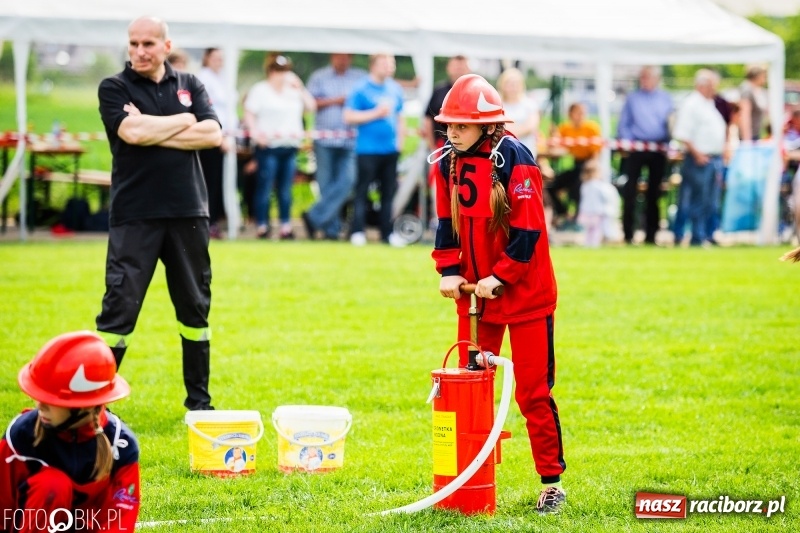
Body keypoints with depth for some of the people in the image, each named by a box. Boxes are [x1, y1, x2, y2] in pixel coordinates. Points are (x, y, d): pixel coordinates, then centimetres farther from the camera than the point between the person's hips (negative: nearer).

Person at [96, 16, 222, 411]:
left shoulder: (189, 86, 11)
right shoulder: (114, 89, 1)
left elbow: (212, 135, -4)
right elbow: (133, 132, -17)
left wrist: (153, 132, -10)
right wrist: (183, 120, -4)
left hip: (188, 215, 4)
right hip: (135, 217, -4)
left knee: (195, 309, 11)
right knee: (119, 308, -9)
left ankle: (199, 402, 22)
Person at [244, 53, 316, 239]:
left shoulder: (293, 91, 16)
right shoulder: (260, 90, -1)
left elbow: (311, 107, 13)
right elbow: (249, 114, -7)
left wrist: (300, 88, 5)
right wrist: (255, 132, -20)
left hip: (290, 146, 6)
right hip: (269, 146, -6)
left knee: (285, 189, 7)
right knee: (265, 187, -5)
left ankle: (286, 226, 10)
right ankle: (262, 227, -1)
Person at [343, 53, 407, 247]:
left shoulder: (395, 89, 12)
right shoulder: (361, 89, -6)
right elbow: (349, 116, -10)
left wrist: (400, 140, 13)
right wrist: (376, 114, -14)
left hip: (390, 149, 6)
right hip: (367, 149, -6)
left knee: (389, 191, 7)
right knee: (362, 190, -3)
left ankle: (387, 232, 12)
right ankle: (357, 232, 0)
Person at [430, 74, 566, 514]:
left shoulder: (513, 160, -18)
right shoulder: (447, 161, 0)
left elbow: (528, 230, -19)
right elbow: (447, 221, 8)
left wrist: (499, 278, -20)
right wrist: (449, 271, -5)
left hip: (525, 292, -6)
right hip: (474, 292, 6)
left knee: (532, 390, -1)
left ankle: (552, 482, 8)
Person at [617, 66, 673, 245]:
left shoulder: (665, 99, 11)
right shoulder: (632, 98, 8)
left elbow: (671, 123, 10)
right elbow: (623, 124, 6)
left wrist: (666, 143, -5)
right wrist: (627, 142, -8)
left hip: (658, 149, 1)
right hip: (636, 148, -1)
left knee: (654, 191, 5)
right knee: (630, 191, -5)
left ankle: (651, 234, 10)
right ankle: (628, 234, -1)